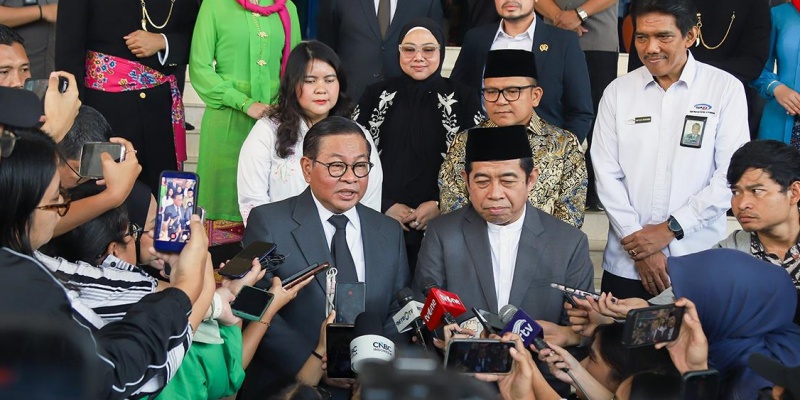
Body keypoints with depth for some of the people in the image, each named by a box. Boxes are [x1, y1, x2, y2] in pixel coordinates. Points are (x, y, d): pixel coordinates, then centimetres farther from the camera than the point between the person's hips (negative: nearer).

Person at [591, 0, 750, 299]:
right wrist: (638, 245, -8)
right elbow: (606, 174, 0)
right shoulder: (618, 92, 4)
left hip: (699, 263, -2)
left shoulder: (725, 89, -1)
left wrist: (671, 228, -10)